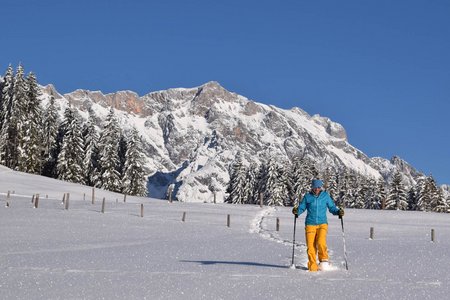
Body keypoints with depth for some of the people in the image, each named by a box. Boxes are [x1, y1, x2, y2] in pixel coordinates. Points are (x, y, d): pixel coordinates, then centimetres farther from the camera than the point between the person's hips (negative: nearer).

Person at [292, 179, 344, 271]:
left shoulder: (325, 196, 6)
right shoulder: (307, 197, 5)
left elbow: (332, 207, 12)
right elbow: (301, 208, 10)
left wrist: (338, 212, -6)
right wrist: (296, 211, -11)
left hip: (322, 224, -1)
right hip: (310, 224, 1)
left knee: (321, 243, -20)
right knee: (310, 246, -6)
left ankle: (324, 260, 5)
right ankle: (312, 266, 6)